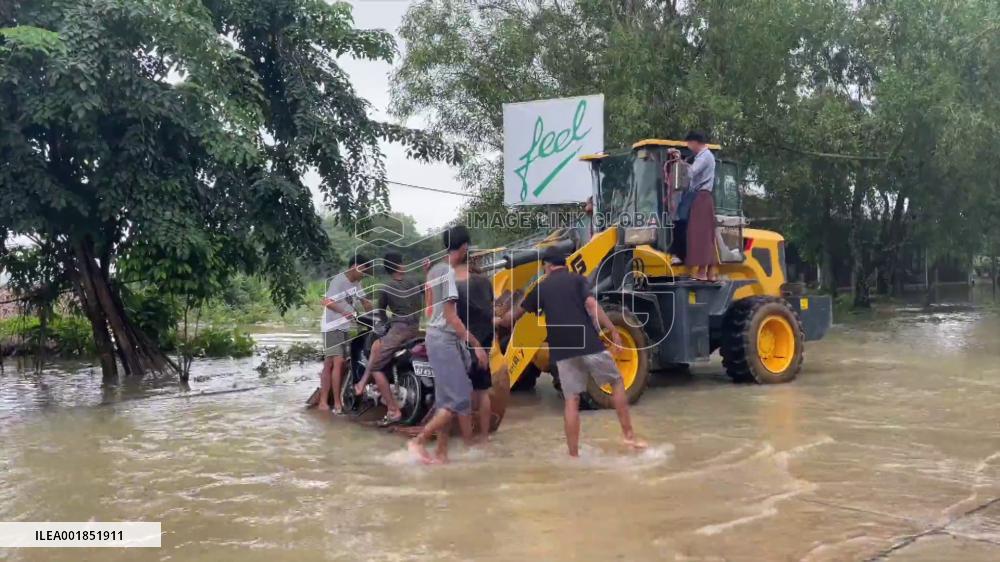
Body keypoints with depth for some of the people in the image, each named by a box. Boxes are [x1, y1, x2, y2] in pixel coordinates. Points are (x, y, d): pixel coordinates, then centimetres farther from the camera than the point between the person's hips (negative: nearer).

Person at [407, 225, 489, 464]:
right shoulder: (449, 273, -16)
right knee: (459, 399, -7)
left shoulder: (435, 270, 11)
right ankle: (419, 440, -2)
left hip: (438, 338, 10)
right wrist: (476, 344, -18)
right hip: (445, 340, -10)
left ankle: (441, 453, 12)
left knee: (446, 399, 11)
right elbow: (451, 316, -19)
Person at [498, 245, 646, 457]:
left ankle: (573, 454, 3)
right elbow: (591, 304, -11)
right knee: (616, 381, 17)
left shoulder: (541, 287, 14)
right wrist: (613, 330, -11)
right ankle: (628, 434, 15)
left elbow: (517, 313, 27)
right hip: (589, 344, -2)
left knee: (571, 399, 5)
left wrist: (500, 322, 47)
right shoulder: (578, 279, 6)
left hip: (562, 351, 2)